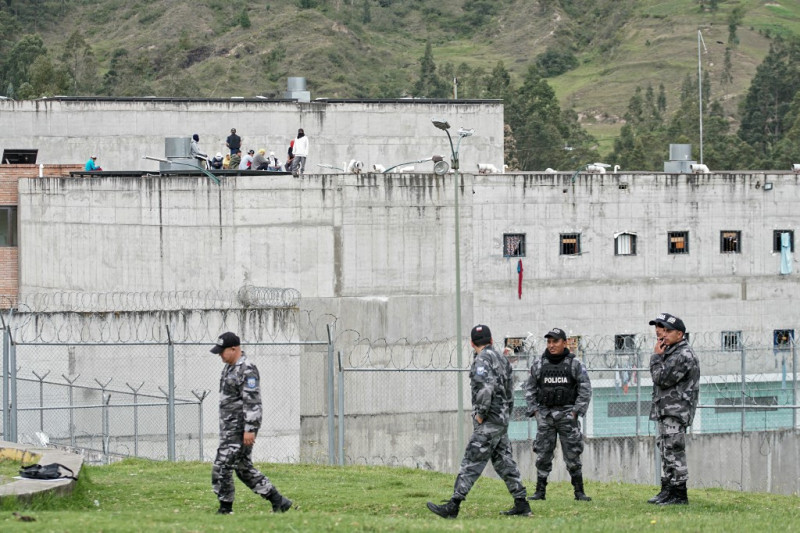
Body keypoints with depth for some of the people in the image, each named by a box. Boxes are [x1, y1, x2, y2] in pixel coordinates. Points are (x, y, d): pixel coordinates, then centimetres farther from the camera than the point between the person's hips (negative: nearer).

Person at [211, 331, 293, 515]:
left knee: (221, 467, -8)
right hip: (229, 427, 10)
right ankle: (279, 502, 16)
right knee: (244, 468, 13)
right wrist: (224, 424, 24)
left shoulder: (247, 370, -17)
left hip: (240, 428, -10)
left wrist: (250, 429, -25)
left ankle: (225, 509, 1)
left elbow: (252, 402, -22)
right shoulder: (229, 367, 14)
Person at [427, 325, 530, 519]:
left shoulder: (483, 359, -12)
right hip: (502, 419, 9)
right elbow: (509, 393, 20)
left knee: (471, 463, -10)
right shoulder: (502, 359, 16)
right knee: (504, 463, 12)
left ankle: (453, 507, -13)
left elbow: (486, 388, -26)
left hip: (488, 422, -9)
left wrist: (480, 414, -18)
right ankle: (521, 505, 11)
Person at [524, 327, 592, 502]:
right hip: (545, 414, 2)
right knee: (543, 455, 1)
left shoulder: (574, 364, 0)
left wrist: (576, 411, -7)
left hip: (567, 414, -2)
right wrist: (534, 410, 1)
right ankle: (540, 491, 6)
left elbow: (585, 390, 1)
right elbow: (530, 389, 11)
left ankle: (579, 492, 2)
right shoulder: (538, 364, 5)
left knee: (572, 455, -3)